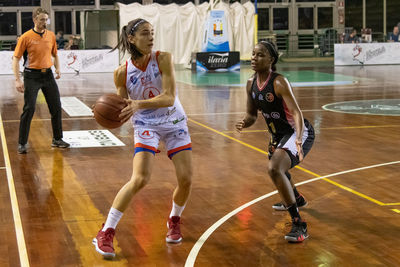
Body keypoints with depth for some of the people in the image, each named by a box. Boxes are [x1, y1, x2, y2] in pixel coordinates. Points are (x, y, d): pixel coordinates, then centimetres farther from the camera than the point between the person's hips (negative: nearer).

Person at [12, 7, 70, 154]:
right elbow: (16, 58, -8)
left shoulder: (51, 35, 5)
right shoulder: (26, 37, -9)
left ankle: (57, 139, 20)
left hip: (48, 75, 5)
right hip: (32, 76, -5)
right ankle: (22, 143, 3)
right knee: (29, 109, -7)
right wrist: (17, 80, -15)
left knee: (56, 107, 6)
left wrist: (58, 68, 4)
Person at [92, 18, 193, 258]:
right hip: (146, 126, -1)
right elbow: (124, 108, -1)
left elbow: (169, 97, -24)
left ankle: (174, 220, 27)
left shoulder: (163, 59, -15)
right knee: (140, 179, -19)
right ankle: (106, 233, -9)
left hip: (175, 124, 1)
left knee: (186, 179, -5)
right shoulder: (122, 72, -11)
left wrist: (138, 104, -38)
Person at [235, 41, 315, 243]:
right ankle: (297, 199, 64)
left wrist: (298, 139, -49)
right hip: (278, 134, 9)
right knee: (276, 167, 31)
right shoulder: (251, 84, -1)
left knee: (275, 169, -31)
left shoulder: (279, 82, -24)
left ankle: (299, 224, -26)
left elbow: (296, 112, -33)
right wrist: (244, 123, -15)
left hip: (299, 133, -9)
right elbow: (251, 114, 9)